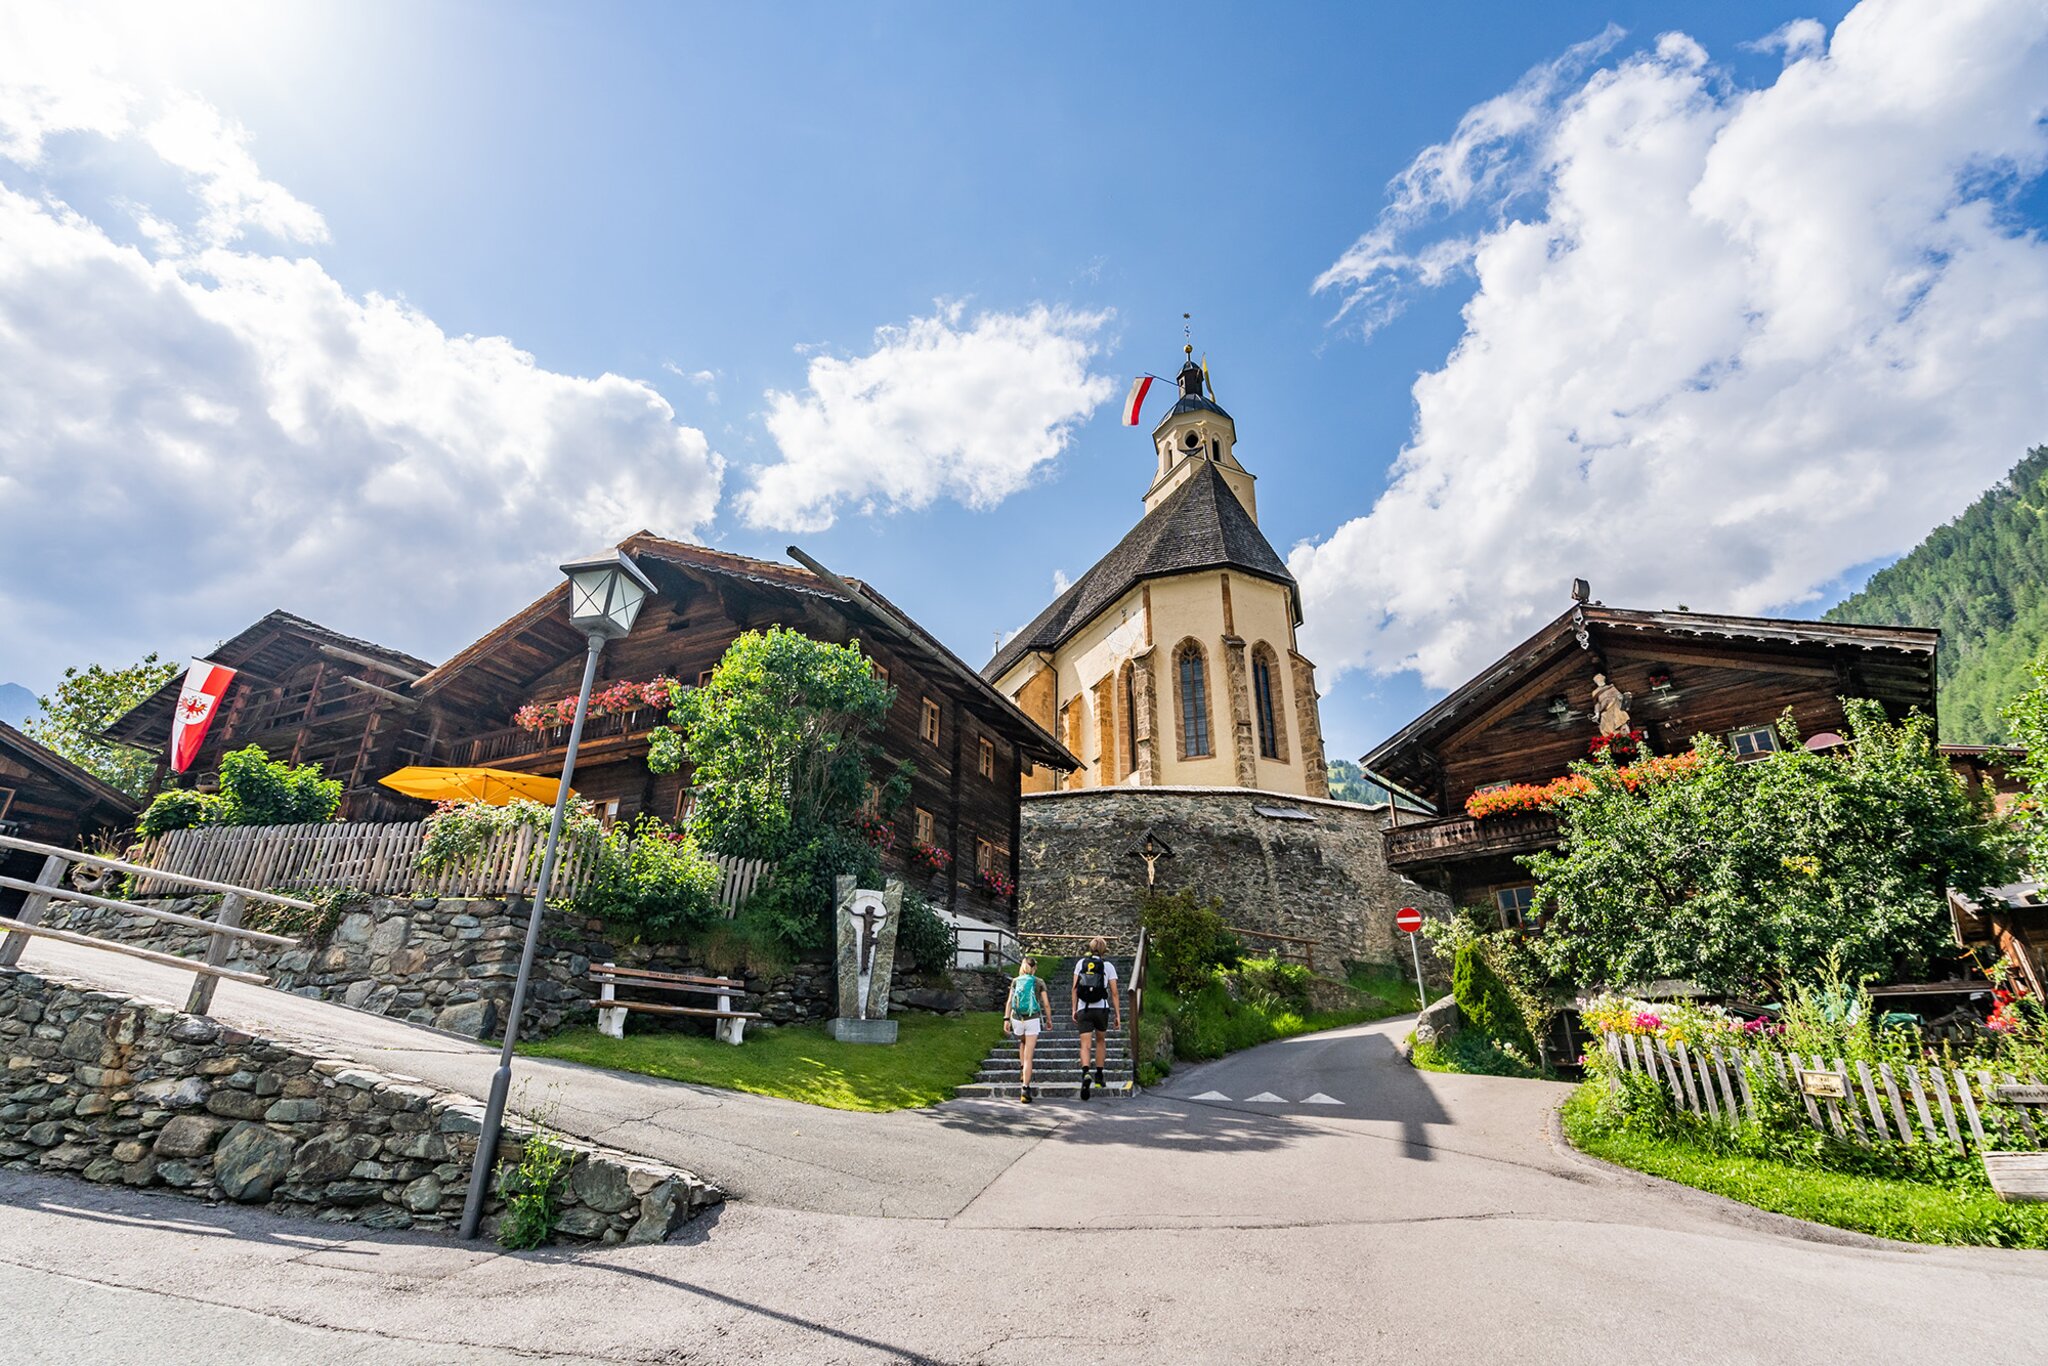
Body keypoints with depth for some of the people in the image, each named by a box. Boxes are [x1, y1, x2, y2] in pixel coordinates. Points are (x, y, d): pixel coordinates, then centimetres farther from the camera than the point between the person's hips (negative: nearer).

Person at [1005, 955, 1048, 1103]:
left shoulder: (1015, 981, 7)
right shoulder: (1039, 983, 2)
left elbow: (1009, 1002, -2)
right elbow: (1046, 1004, 2)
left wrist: (1006, 1020, -5)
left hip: (1017, 1019, 2)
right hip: (1032, 1020, -2)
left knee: (1022, 1043, 34)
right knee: (1028, 1056, -3)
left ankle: (1024, 1071, 30)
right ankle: (1025, 1090, -11)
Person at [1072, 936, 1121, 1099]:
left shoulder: (1081, 962, 6)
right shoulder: (1108, 965, 3)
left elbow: (1075, 988, 4)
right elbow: (1114, 993, 0)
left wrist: (1074, 1009, 9)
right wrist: (1118, 1015, 4)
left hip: (1083, 1009, 0)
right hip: (1102, 1009, 0)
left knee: (1085, 1045, -2)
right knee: (1100, 1041, 22)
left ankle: (1085, 1073, -26)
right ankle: (1099, 1076, 24)